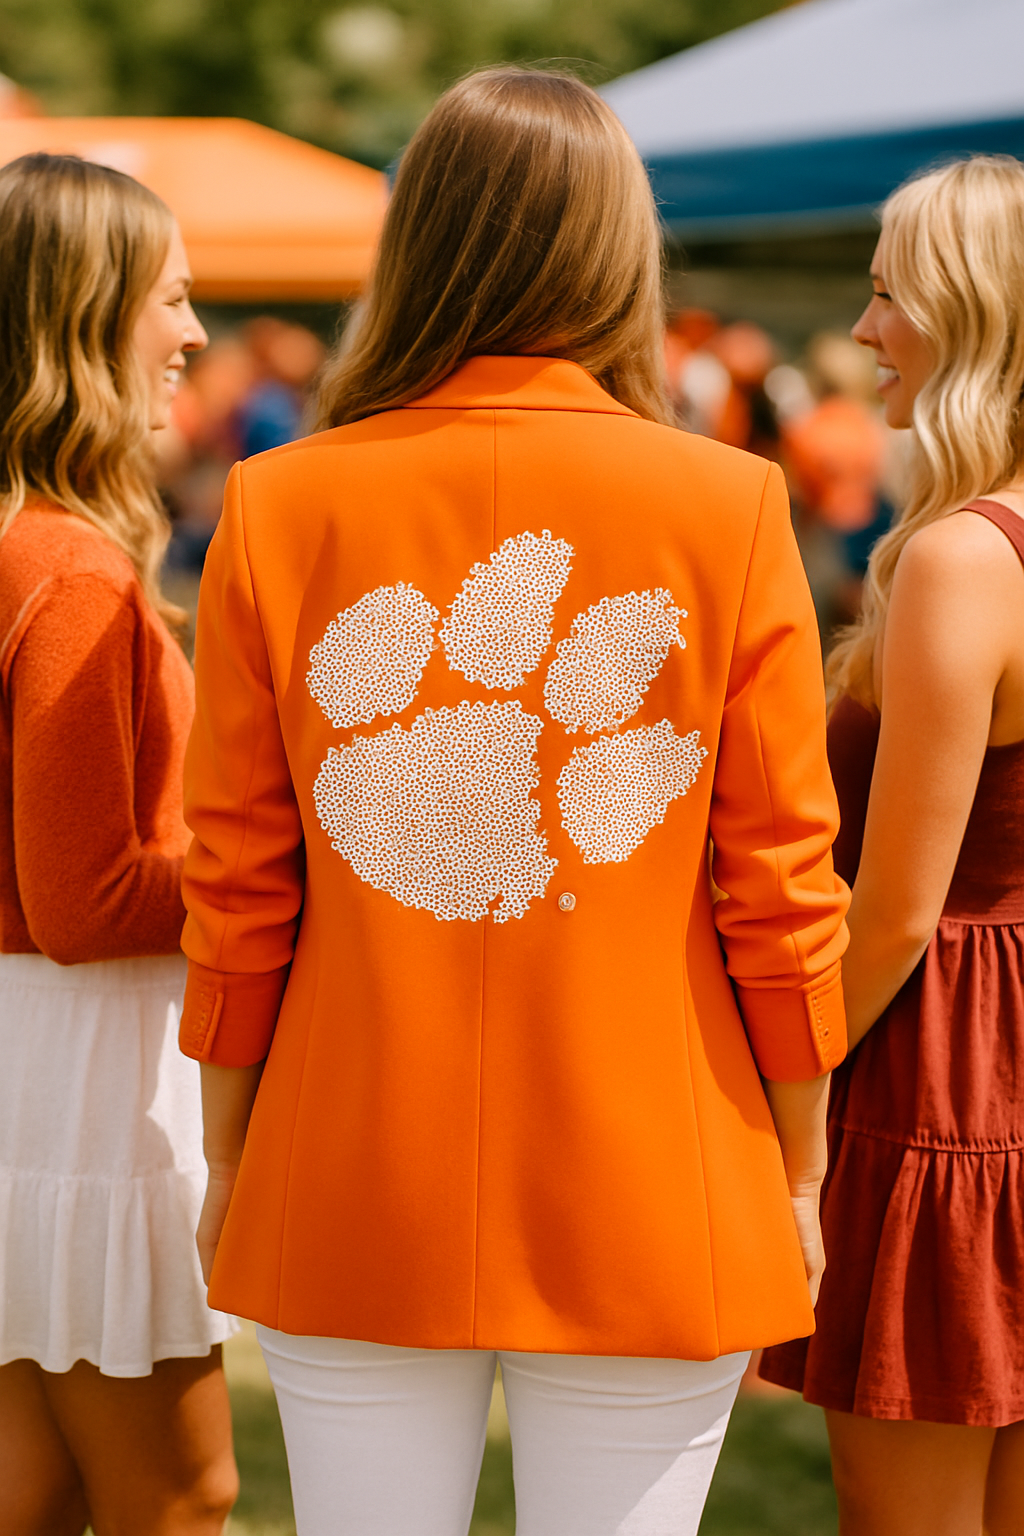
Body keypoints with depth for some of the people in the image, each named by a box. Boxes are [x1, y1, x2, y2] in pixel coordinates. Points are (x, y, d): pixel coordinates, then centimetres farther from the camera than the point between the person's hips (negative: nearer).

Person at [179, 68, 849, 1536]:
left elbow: (237, 891, 0)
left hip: (351, 1200, 1)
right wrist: (798, 1176, 8)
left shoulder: (278, 509, -4)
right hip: (652, 1217, -1)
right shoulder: (728, 506, -7)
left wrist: (230, 1165, 12)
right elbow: (780, 890, -4)